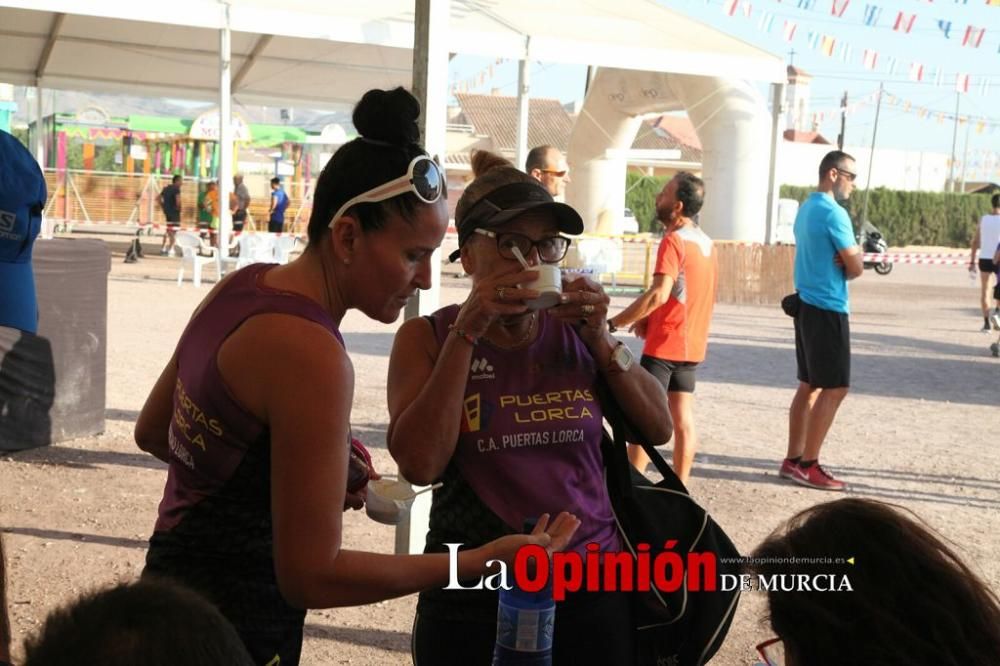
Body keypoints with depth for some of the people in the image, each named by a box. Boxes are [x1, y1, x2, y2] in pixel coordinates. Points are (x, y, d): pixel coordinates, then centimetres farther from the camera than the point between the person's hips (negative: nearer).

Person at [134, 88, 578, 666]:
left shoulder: (243, 287, 0)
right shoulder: (312, 353, -26)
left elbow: (152, 431, 13)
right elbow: (312, 575, -24)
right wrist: (482, 561, -20)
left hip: (178, 591, 9)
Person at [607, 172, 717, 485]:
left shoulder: (674, 240, -16)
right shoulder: (705, 242, 11)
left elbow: (659, 294, -26)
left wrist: (613, 323, -23)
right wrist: (649, 319, 7)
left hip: (664, 344, -8)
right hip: (692, 345, 8)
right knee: (683, 419, 8)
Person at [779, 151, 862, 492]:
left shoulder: (806, 208, 14)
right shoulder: (833, 213, -16)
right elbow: (855, 268, -15)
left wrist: (848, 258, -2)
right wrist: (850, 264, 6)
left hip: (807, 304, 10)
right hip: (828, 309, -10)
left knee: (809, 385, 13)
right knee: (835, 388, -5)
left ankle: (793, 459, 17)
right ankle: (808, 465, -3)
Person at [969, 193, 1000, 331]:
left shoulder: (983, 219, 2)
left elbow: (975, 241, 2)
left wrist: (972, 261, 7)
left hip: (984, 259, 2)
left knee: (984, 291, 9)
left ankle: (986, 322, 3)